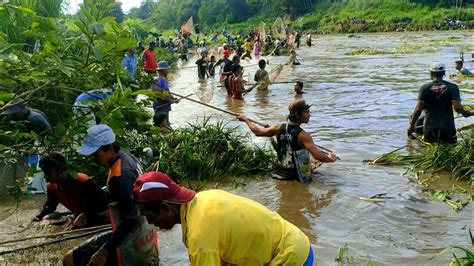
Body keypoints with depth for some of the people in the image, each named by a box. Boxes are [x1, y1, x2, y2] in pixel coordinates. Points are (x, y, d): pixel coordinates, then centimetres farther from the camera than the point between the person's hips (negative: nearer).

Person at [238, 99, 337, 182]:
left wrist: (245, 119, 27)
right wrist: (331, 159, -3)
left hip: (278, 175, 6)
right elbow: (318, 156, -23)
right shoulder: (303, 135, -19)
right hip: (297, 178, -6)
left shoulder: (279, 127, -1)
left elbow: (258, 132, 11)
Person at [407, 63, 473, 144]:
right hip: (448, 127, 0)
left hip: (429, 128, 0)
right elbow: (457, 107, -9)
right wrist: (465, 113, 13)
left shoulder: (425, 88, -2)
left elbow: (418, 109, -7)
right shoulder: (453, 87, -1)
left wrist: (412, 125, 4)